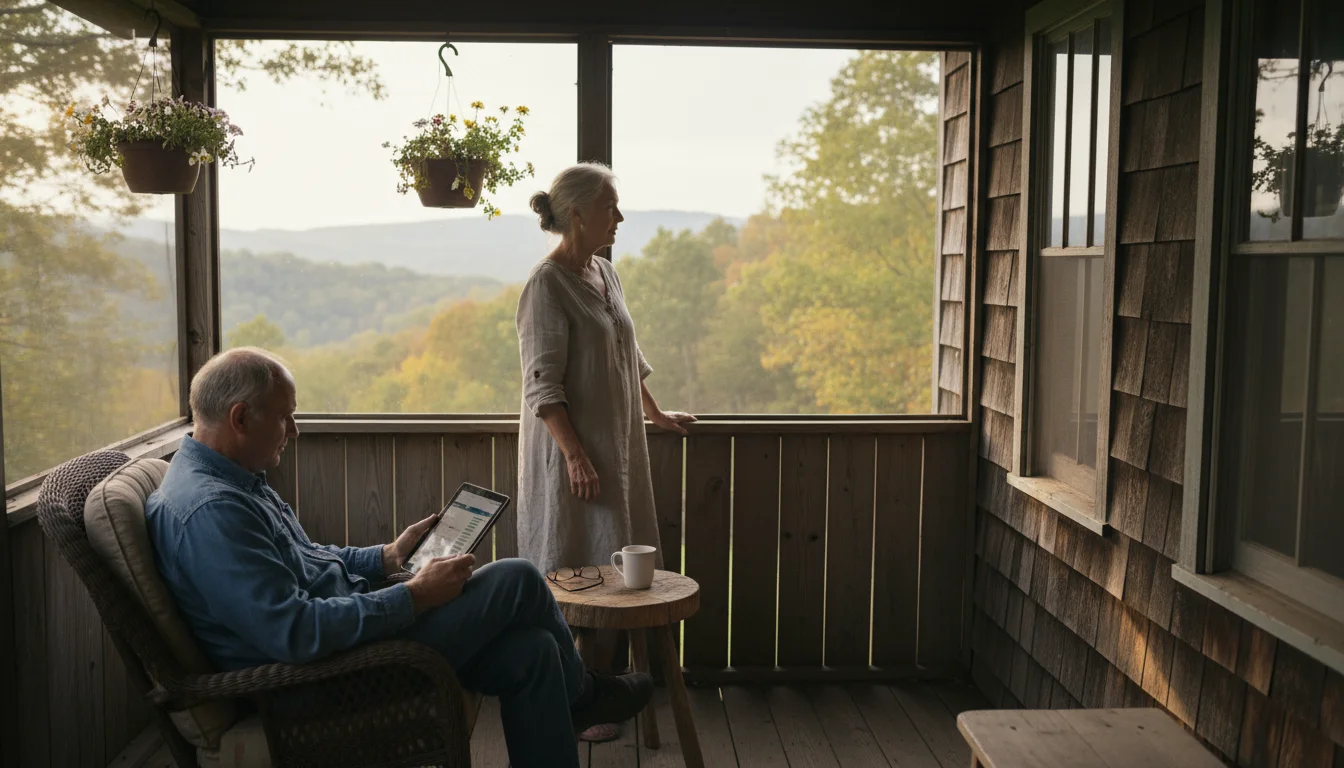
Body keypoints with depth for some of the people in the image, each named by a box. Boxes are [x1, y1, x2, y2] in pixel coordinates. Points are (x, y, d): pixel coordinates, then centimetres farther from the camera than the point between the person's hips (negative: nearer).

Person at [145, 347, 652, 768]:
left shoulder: (233, 480, 11)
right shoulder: (208, 510, -25)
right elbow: (293, 632, -32)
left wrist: (388, 558, 13)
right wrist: (414, 596, -24)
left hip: (349, 623, 11)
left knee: (530, 649, 2)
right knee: (517, 581, -6)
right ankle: (580, 694, 21)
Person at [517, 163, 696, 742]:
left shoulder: (606, 274, 10)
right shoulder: (548, 285, -15)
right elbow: (543, 385, -19)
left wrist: (656, 414, 28)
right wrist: (576, 455, -24)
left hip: (619, 446, 8)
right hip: (572, 453, -8)